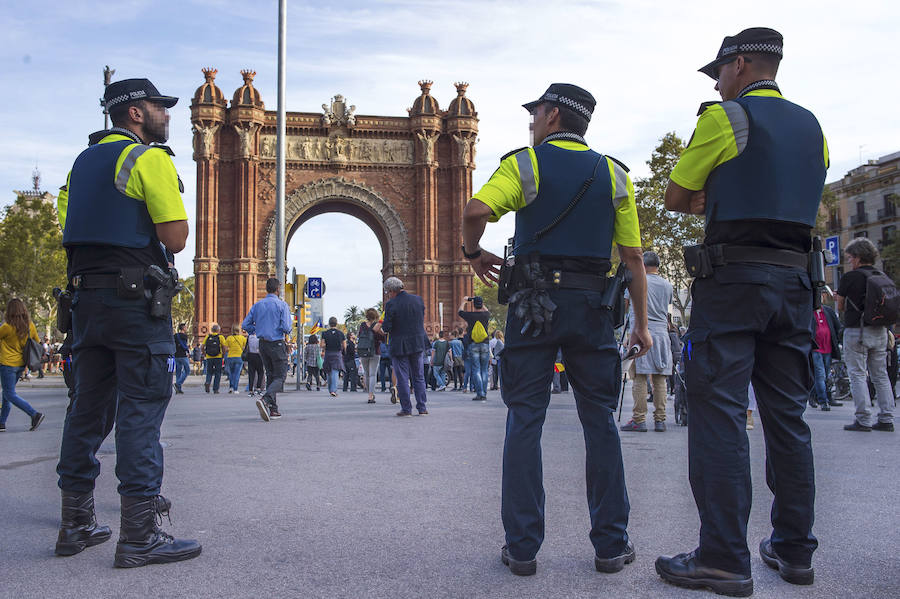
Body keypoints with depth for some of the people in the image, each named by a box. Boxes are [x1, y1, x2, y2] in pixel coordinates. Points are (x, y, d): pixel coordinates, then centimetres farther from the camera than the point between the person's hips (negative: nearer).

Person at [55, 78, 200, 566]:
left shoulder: (82, 161, 18)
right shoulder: (150, 158, -7)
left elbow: (67, 228, 19)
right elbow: (176, 238, -13)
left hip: (86, 298, 8)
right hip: (136, 301, -8)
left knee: (87, 407, 12)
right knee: (140, 411, -6)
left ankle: (75, 525, 20)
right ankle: (139, 535, -5)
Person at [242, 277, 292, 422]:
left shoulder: (257, 305, 7)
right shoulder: (282, 305, -8)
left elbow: (245, 325, 5)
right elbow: (286, 328, -15)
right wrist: (290, 328, 7)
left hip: (262, 344, 6)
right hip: (277, 344, -6)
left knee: (270, 376, 14)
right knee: (280, 377, -2)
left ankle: (273, 410, 12)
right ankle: (264, 399, -27)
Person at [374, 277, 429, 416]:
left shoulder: (391, 304, -14)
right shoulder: (418, 299, 2)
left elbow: (387, 327, -15)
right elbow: (422, 320, 10)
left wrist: (381, 326, 7)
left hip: (399, 346, -5)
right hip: (418, 344, 5)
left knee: (402, 378, 4)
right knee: (419, 377, 13)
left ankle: (406, 409, 6)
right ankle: (422, 407, 14)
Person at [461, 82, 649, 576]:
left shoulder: (525, 164, 2)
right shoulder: (613, 173, 11)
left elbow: (476, 210, -16)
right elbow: (633, 257, 7)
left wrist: (473, 252, 4)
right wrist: (642, 322, 12)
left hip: (533, 302, -2)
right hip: (592, 304, 2)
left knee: (525, 420, 3)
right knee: (600, 421, 8)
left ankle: (522, 548, 5)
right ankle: (611, 545, 12)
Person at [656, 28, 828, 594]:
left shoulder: (724, 117, -3)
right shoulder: (812, 127, 18)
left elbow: (676, 198, 2)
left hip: (732, 278, -7)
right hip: (794, 278, 7)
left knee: (719, 414, -6)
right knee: (787, 415, 10)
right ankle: (795, 549, 17)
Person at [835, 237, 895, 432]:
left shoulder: (849, 277, -9)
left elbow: (841, 306, -2)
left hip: (856, 330, -6)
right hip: (880, 331, 6)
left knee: (857, 374, -2)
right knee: (880, 375, 10)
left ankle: (864, 420, -5)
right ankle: (886, 419, 11)